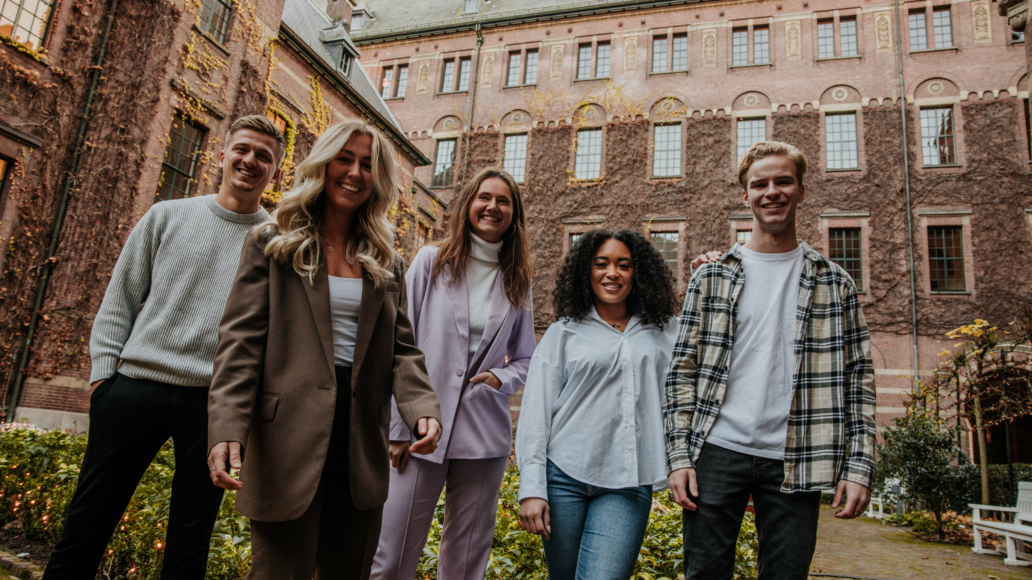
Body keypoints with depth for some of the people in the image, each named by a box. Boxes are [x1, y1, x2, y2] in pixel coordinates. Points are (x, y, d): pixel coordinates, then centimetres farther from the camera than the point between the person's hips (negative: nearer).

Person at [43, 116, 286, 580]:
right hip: (135, 386, 1)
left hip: (217, 400, -1)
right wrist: (103, 369, 1)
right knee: (85, 528, 9)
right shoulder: (167, 216, 11)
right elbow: (119, 300, 11)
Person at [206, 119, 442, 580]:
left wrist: (422, 408, -10)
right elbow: (240, 341, -4)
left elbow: (402, 349, 9)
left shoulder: (386, 264, 14)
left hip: (361, 446, 4)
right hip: (290, 439, -4)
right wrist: (227, 429, -17)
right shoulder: (271, 245, 4)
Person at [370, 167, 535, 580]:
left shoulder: (517, 281, 10)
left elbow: (525, 359, 16)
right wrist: (396, 428, -5)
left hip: (485, 438, 2)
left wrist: (501, 379, -7)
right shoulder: (431, 261, 3)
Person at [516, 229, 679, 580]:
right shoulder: (564, 333, 5)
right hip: (564, 476, 0)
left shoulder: (665, 332, 12)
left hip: (628, 484, 1)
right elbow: (535, 410, 1)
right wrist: (531, 488, -7)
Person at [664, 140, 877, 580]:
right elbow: (682, 371, 2)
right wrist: (680, 457, -4)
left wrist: (859, 465, -2)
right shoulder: (711, 277, 4)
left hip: (796, 463, 1)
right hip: (717, 453, 0)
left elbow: (859, 377, 7)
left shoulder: (834, 283, 8)